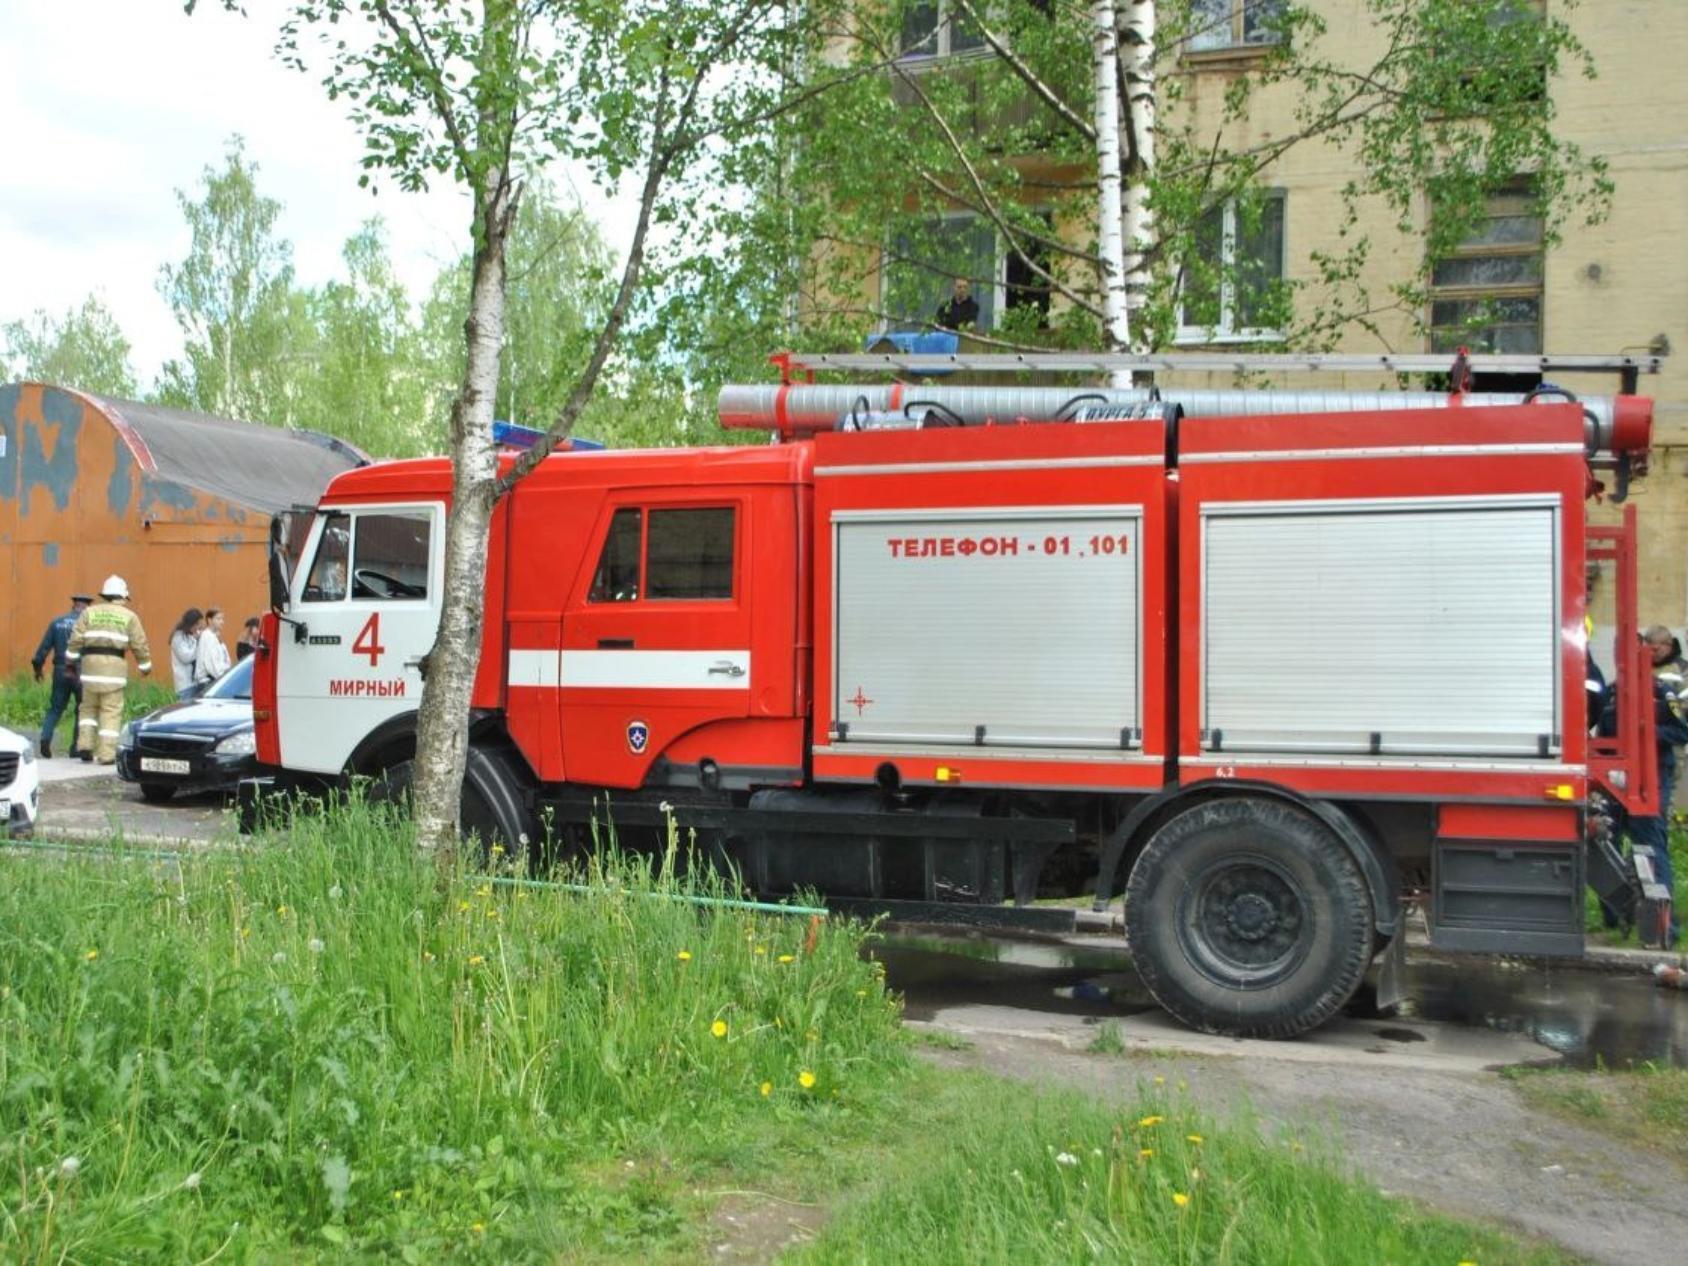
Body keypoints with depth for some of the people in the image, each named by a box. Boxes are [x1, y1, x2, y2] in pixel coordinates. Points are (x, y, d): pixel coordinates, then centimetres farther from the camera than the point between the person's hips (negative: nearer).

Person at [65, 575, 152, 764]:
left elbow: (76, 638, 4)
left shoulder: (89, 612, 11)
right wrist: (145, 666, 17)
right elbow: (139, 644, 6)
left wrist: (71, 660, 12)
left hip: (90, 662, 2)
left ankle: (86, 745, 5)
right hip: (115, 664, -2)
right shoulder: (129, 616, 7)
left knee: (89, 706, 16)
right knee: (111, 711, 0)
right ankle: (107, 754, -4)